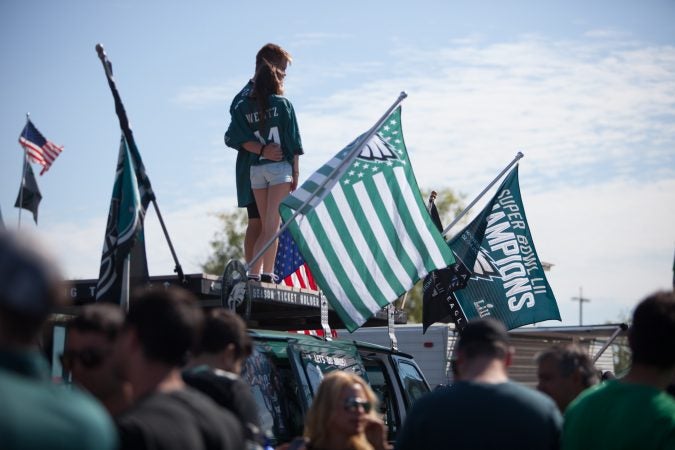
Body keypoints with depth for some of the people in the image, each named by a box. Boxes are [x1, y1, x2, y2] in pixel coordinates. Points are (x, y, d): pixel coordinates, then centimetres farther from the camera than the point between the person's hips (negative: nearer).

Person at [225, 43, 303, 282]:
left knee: (266, 226, 10)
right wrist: (296, 171, 2)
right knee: (272, 225, -7)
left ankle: (260, 274, 3)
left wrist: (260, 150, -5)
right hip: (280, 167, -4)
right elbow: (293, 140, -3)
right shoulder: (282, 103, -3)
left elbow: (234, 137, -5)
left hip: (255, 168, 4)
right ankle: (260, 273, -17)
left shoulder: (243, 106, 6)